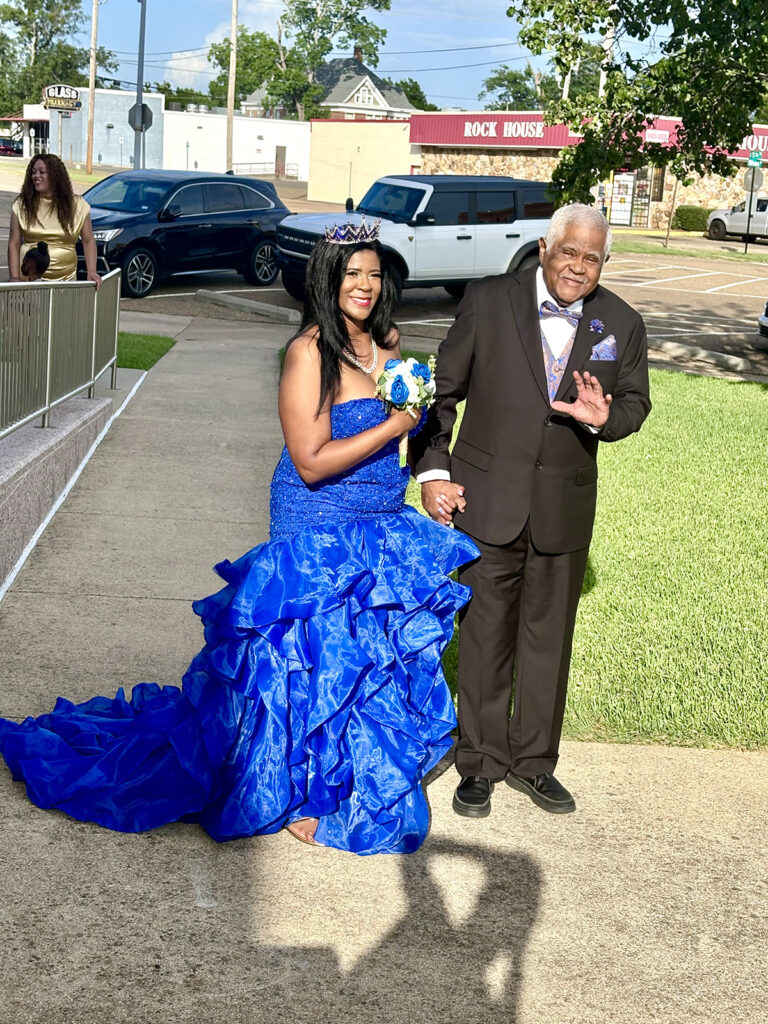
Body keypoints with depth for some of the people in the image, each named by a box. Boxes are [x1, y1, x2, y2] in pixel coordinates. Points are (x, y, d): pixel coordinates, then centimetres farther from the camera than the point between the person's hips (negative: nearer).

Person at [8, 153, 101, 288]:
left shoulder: (77, 205, 3)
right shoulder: (21, 205, 1)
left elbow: (89, 241, 7)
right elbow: (14, 244, 1)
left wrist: (91, 272, -6)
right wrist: (15, 278, -7)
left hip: (65, 280, 0)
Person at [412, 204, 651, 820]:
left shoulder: (621, 324, -1)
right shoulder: (489, 301, -6)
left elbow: (636, 400, 10)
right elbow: (443, 391, -1)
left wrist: (605, 417, -14)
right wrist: (433, 470, -8)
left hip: (565, 507, 2)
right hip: (487, 498, -2)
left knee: (549, 635, 13)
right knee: (485, 634, 7)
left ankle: (533, 761, 30)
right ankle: (481, 763, 22)